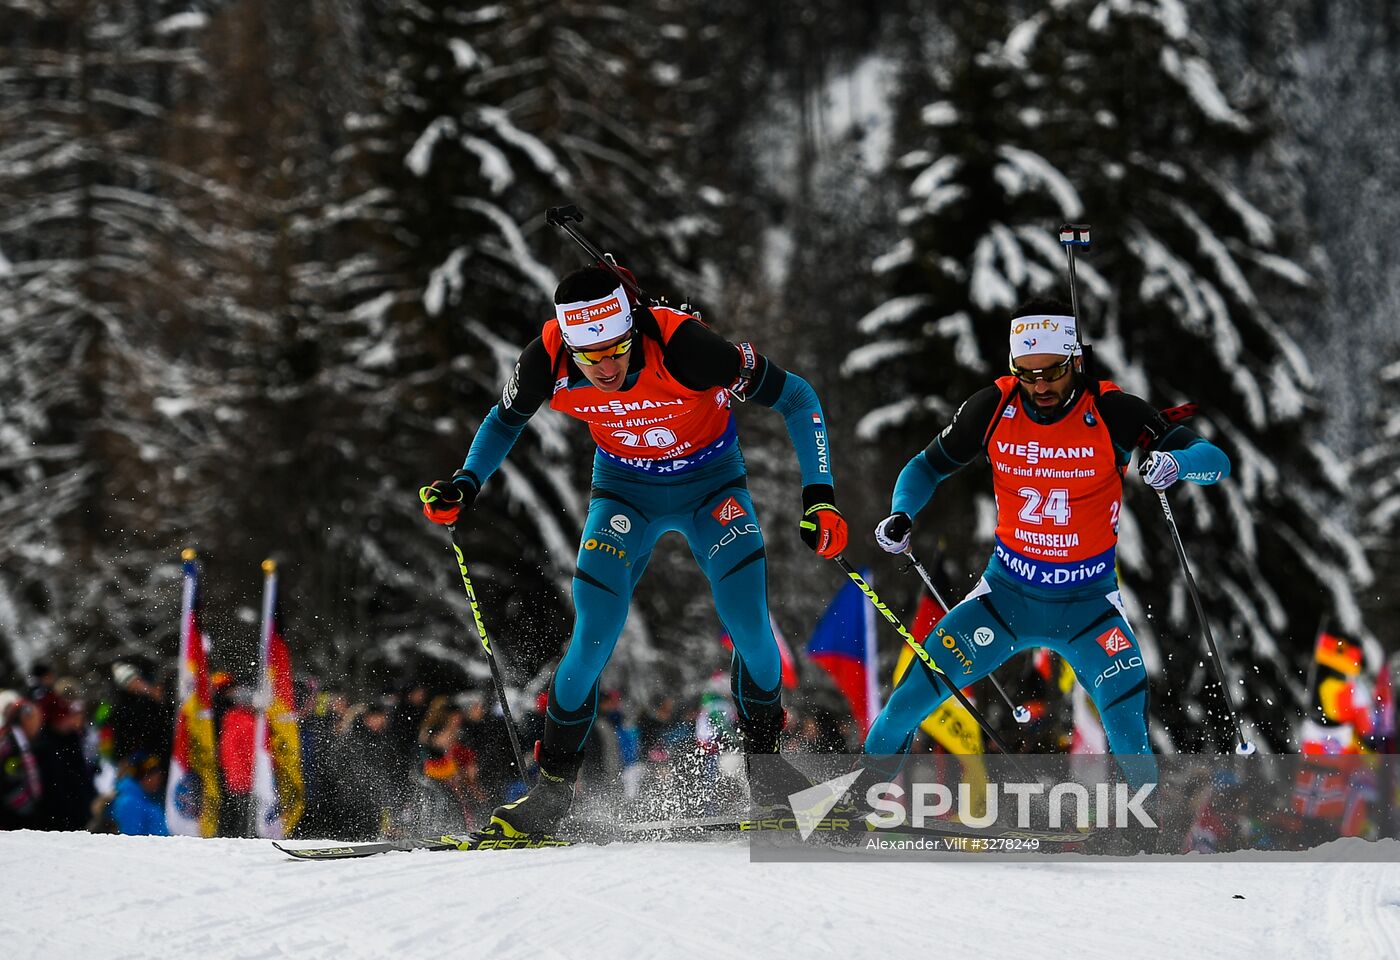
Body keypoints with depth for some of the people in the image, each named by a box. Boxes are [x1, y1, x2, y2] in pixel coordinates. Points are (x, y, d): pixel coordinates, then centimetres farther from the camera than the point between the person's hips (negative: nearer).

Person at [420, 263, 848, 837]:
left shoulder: (684, 347, -36)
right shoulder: (547, 363, -26)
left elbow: (794, 397, -23)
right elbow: (505, 421, 0)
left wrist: (820, 496, -27)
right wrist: (466, 485, -16)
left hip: (710, 484, -1)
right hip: (625, 488, 1)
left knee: (749, 627, -15)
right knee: (593, 638, -13)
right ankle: (553, 787, 3)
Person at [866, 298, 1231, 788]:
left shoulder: (1113, 412, -16)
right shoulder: (993, 408, -10)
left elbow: (1215, 460, -16)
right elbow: (929, 466, 7)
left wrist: (1176, 461, -38)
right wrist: (901, 514, -13)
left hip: (1087, 601, -2)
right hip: (1007, 591, 2)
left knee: (1130, 721, -20)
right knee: (918, 688, -8)